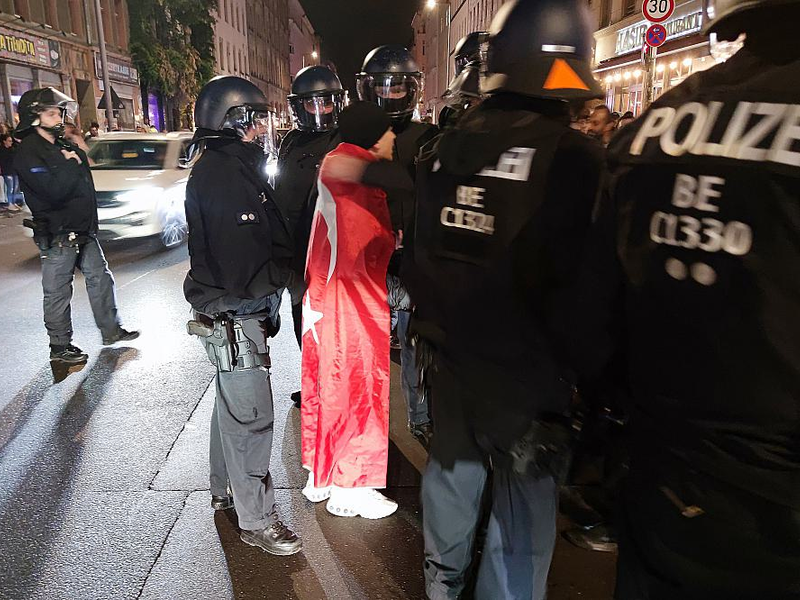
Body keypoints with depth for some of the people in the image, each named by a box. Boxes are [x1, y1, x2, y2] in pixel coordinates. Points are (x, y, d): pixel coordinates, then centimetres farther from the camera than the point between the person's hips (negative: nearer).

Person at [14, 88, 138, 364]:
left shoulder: (65, 147, 13)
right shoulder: (28, 153, -13)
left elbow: (85, 183, 24)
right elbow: (54, 191, -26)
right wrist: (71, 164, -16)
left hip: (84, 232, 8)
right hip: (57, 236, -8)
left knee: (101, 278, 14)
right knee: (58, 294, 2)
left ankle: (111, 330, 27)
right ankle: (60, 347, 15)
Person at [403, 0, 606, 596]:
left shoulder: (444, 149, -1)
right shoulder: (575, 156, -19)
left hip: (452, 355, 6)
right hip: (528, 369, -6)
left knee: (452, 468, 24)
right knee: (523, 504, 11)